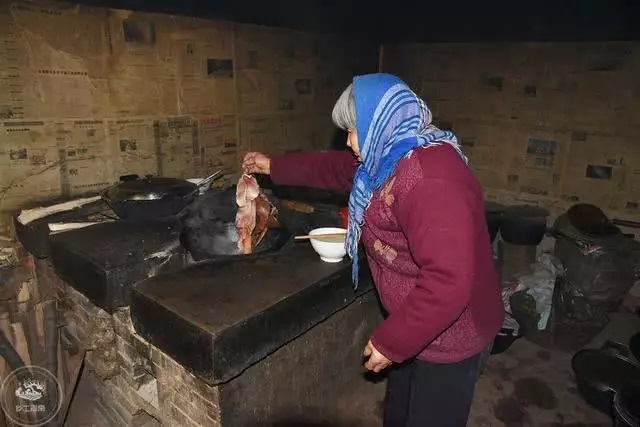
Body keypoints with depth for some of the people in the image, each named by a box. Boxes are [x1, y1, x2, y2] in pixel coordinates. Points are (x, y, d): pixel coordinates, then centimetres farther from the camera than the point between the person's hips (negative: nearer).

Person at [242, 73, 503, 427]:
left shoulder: (431, 180, -33)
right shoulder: (392, 157, 0)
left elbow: (448, 282, -36)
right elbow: (335, 168, 15)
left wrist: (390, 341, -27)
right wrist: (273, 166, 19)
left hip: (449, 337, -9)